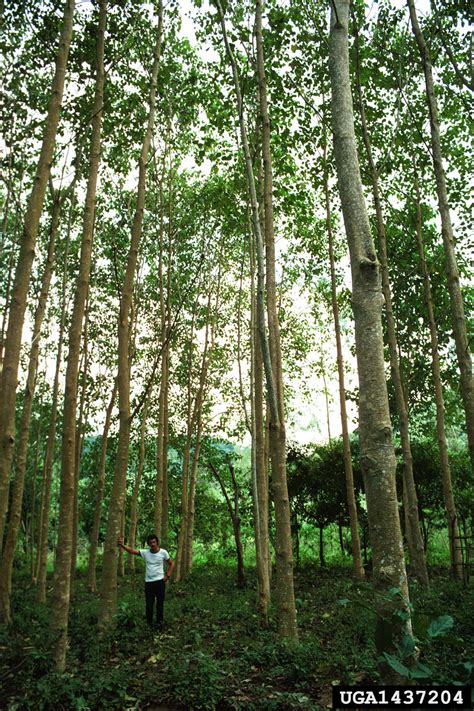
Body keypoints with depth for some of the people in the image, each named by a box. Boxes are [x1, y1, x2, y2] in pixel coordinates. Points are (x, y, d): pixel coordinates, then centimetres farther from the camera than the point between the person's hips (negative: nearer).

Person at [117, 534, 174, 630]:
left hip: (159, 581, -1)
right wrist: (122, 545, -31)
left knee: (160, 603, 8)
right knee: (149, 604, 5)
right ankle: (149, 623, 23)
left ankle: (159, 622, 23)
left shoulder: (163, 552, -8)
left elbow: (171, 563, 5)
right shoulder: (145, 552, -5)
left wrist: (167, 575, -4)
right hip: (148, 582, 1)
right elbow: (132, 551, -16)